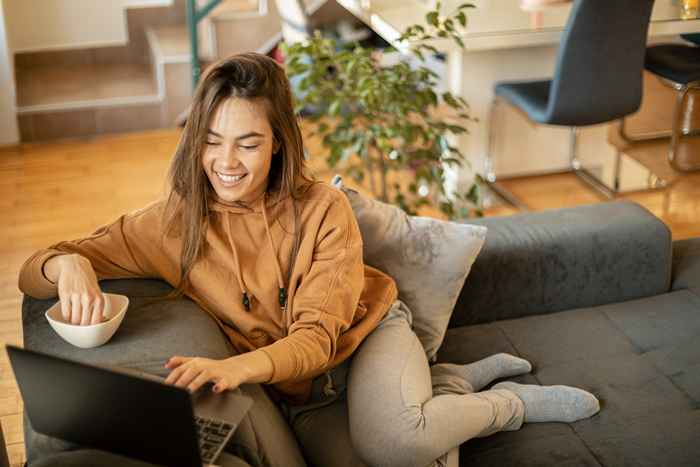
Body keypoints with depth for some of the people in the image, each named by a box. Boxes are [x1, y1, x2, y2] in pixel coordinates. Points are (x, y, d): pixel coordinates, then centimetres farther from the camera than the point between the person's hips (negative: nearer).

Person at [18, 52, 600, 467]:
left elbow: (319, 337, -20)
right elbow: (32, 271, -6)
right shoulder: (175, 223, -11)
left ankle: (508, 404, -3)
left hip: (367, 335, -2)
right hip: (300, 394, 3)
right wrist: (68, 265, -32)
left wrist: (238, 367, -41)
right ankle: (460, 380, 2)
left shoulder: (322, 208, -15)